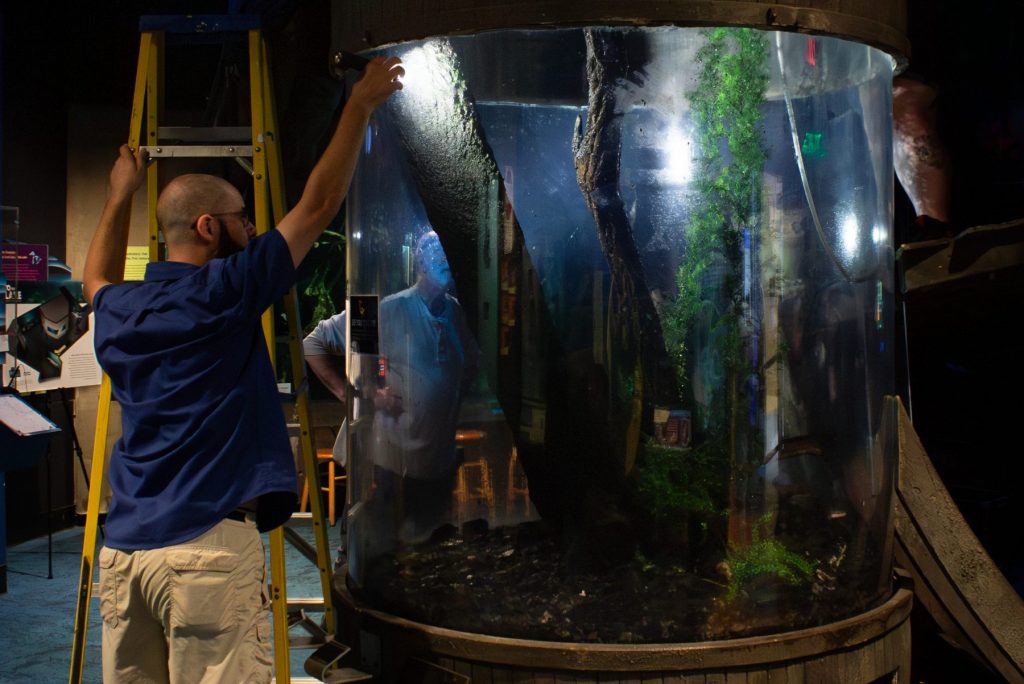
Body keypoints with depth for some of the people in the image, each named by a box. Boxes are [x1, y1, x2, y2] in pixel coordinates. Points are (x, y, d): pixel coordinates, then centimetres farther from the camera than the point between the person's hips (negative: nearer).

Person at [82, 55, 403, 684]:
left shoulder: (117, 312, 10)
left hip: (123, 550, 7)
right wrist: (362, 104, 5)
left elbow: (98, 279, 37)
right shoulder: (223, 292, -9)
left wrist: (120, 196, 46)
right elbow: (318, 204, -4)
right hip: (209, 547, -7)